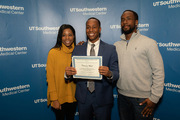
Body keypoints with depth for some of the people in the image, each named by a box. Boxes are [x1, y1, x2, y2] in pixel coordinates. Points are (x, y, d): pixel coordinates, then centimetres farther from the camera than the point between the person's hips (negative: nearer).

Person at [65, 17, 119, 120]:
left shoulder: (111, 49, -4)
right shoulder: (77, 49, 3)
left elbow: (116, 75, -8)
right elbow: (74, 72, 3)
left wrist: (109, 74, -29)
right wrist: (68, 73, -19)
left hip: (103, 99, -1)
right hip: (83, 98, 2)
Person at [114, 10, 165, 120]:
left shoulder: (149, 43, -6)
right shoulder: (116, 45, 7)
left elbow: (159, 72, -8)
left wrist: (154, 98, -11)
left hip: (143, 98, -3)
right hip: (122, 96, 4)